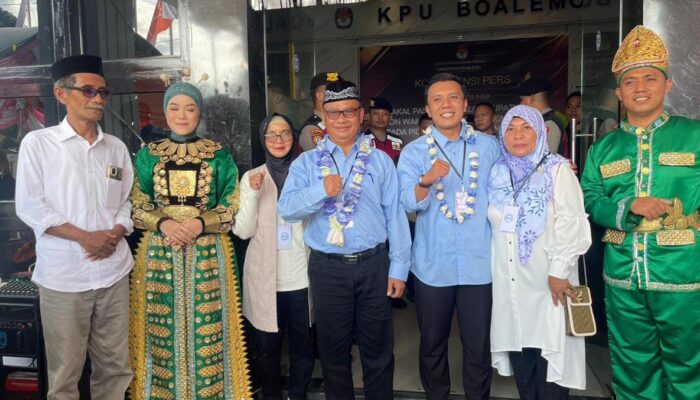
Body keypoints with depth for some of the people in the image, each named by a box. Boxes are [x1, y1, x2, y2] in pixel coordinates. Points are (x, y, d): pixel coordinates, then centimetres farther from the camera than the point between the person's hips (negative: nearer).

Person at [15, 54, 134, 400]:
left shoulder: (117, 147, 10)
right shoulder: (37, 143, -1)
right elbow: (29, 207, -6)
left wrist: (115, 233, -8)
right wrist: (85, 237, -13)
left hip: (113, 271, 3)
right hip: (62, 275, -3)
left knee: (115, 365, 11)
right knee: (65, 371, 8)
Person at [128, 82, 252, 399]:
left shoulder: (219, 155, 4)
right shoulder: (147, 155, 9)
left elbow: (233, 207, 0)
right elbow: (136, 206, 6)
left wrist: (200, 223, -15)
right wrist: (163, 223, -13)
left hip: (208, 254, -1)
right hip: (159, 253, 1)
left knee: (207, 328, 2)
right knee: (162, 328, 6)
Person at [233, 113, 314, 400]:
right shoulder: (252, 177, 2)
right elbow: (243, 231, -4)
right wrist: (253, 194, -16)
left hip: (300, 274, 0)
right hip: (265, 276, 0)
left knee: (303, 343, 9)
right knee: (267, 346, 11)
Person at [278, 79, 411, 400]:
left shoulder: (380, 160, 5)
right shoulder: (306, 162, 3)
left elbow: (395, 215, 2)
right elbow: (286, 208, -10)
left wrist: (398, 267, -1)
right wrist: (321, 189, -28)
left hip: (374, 264, 0)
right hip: (327, 267, 0)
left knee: (378, 348, 13)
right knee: (333, 349, 14)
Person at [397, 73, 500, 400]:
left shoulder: (489, 146, 3)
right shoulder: (413, 151, -1)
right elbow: (408, 203, -14)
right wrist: (426, 181, -31)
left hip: (479, 263, 0)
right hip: (432, 265, 0)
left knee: (478, 345, 11)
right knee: (432, 343, 15)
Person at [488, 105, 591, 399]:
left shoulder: (557, 170, -4)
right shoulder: (498, 174, 9)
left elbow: (572, 224, -11)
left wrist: (559, 270, -16)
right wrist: (494, 267, 10)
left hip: (548, 282, -4)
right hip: (509, 282, 4)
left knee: (550, 352, 2)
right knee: (519, 349, 11)